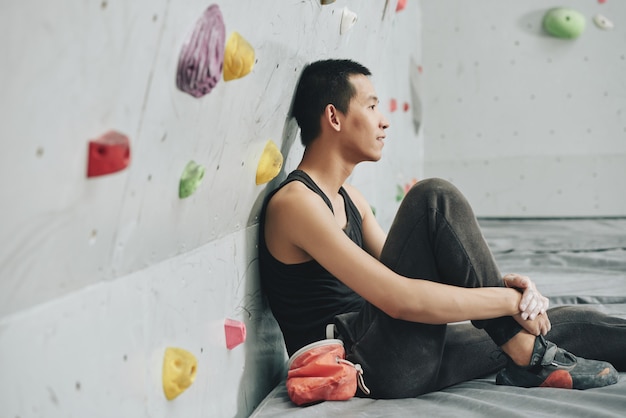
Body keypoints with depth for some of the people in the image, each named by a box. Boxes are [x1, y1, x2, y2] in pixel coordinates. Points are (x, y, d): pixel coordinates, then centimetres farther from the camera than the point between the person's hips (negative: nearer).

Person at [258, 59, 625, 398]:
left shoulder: (349, 200, 16)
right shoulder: (295, 202, -16)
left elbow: (411, 272, 15)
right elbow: (398, 298, -25)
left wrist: (501, 284, -3)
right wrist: (508, 299, -16)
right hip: (371, 368, -9)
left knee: (568, 323, 8)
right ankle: (529, 358, -10)